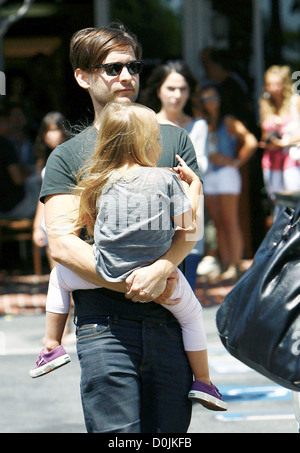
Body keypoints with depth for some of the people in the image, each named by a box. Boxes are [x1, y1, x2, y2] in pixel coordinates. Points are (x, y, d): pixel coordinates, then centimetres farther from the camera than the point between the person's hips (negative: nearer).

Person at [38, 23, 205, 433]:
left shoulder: (173, 140, 15)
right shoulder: (66, 158, 8)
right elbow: (62, 245, -3)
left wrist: (161, 269, -15)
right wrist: (132, 285, -13)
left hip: (169, 320, 2)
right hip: (105, 323, -2)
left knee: (170, 433, 3)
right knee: (115, 432, -9)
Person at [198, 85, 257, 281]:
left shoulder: (228, 122, -3)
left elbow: (251, 142, -12)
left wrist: (236, 162, -6)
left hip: (226, 174, -6)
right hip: (207, 176, 6)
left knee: (230, 222, -8)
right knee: (218, 224, 5)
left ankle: (235, 266, -9)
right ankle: (225, 264, 7)